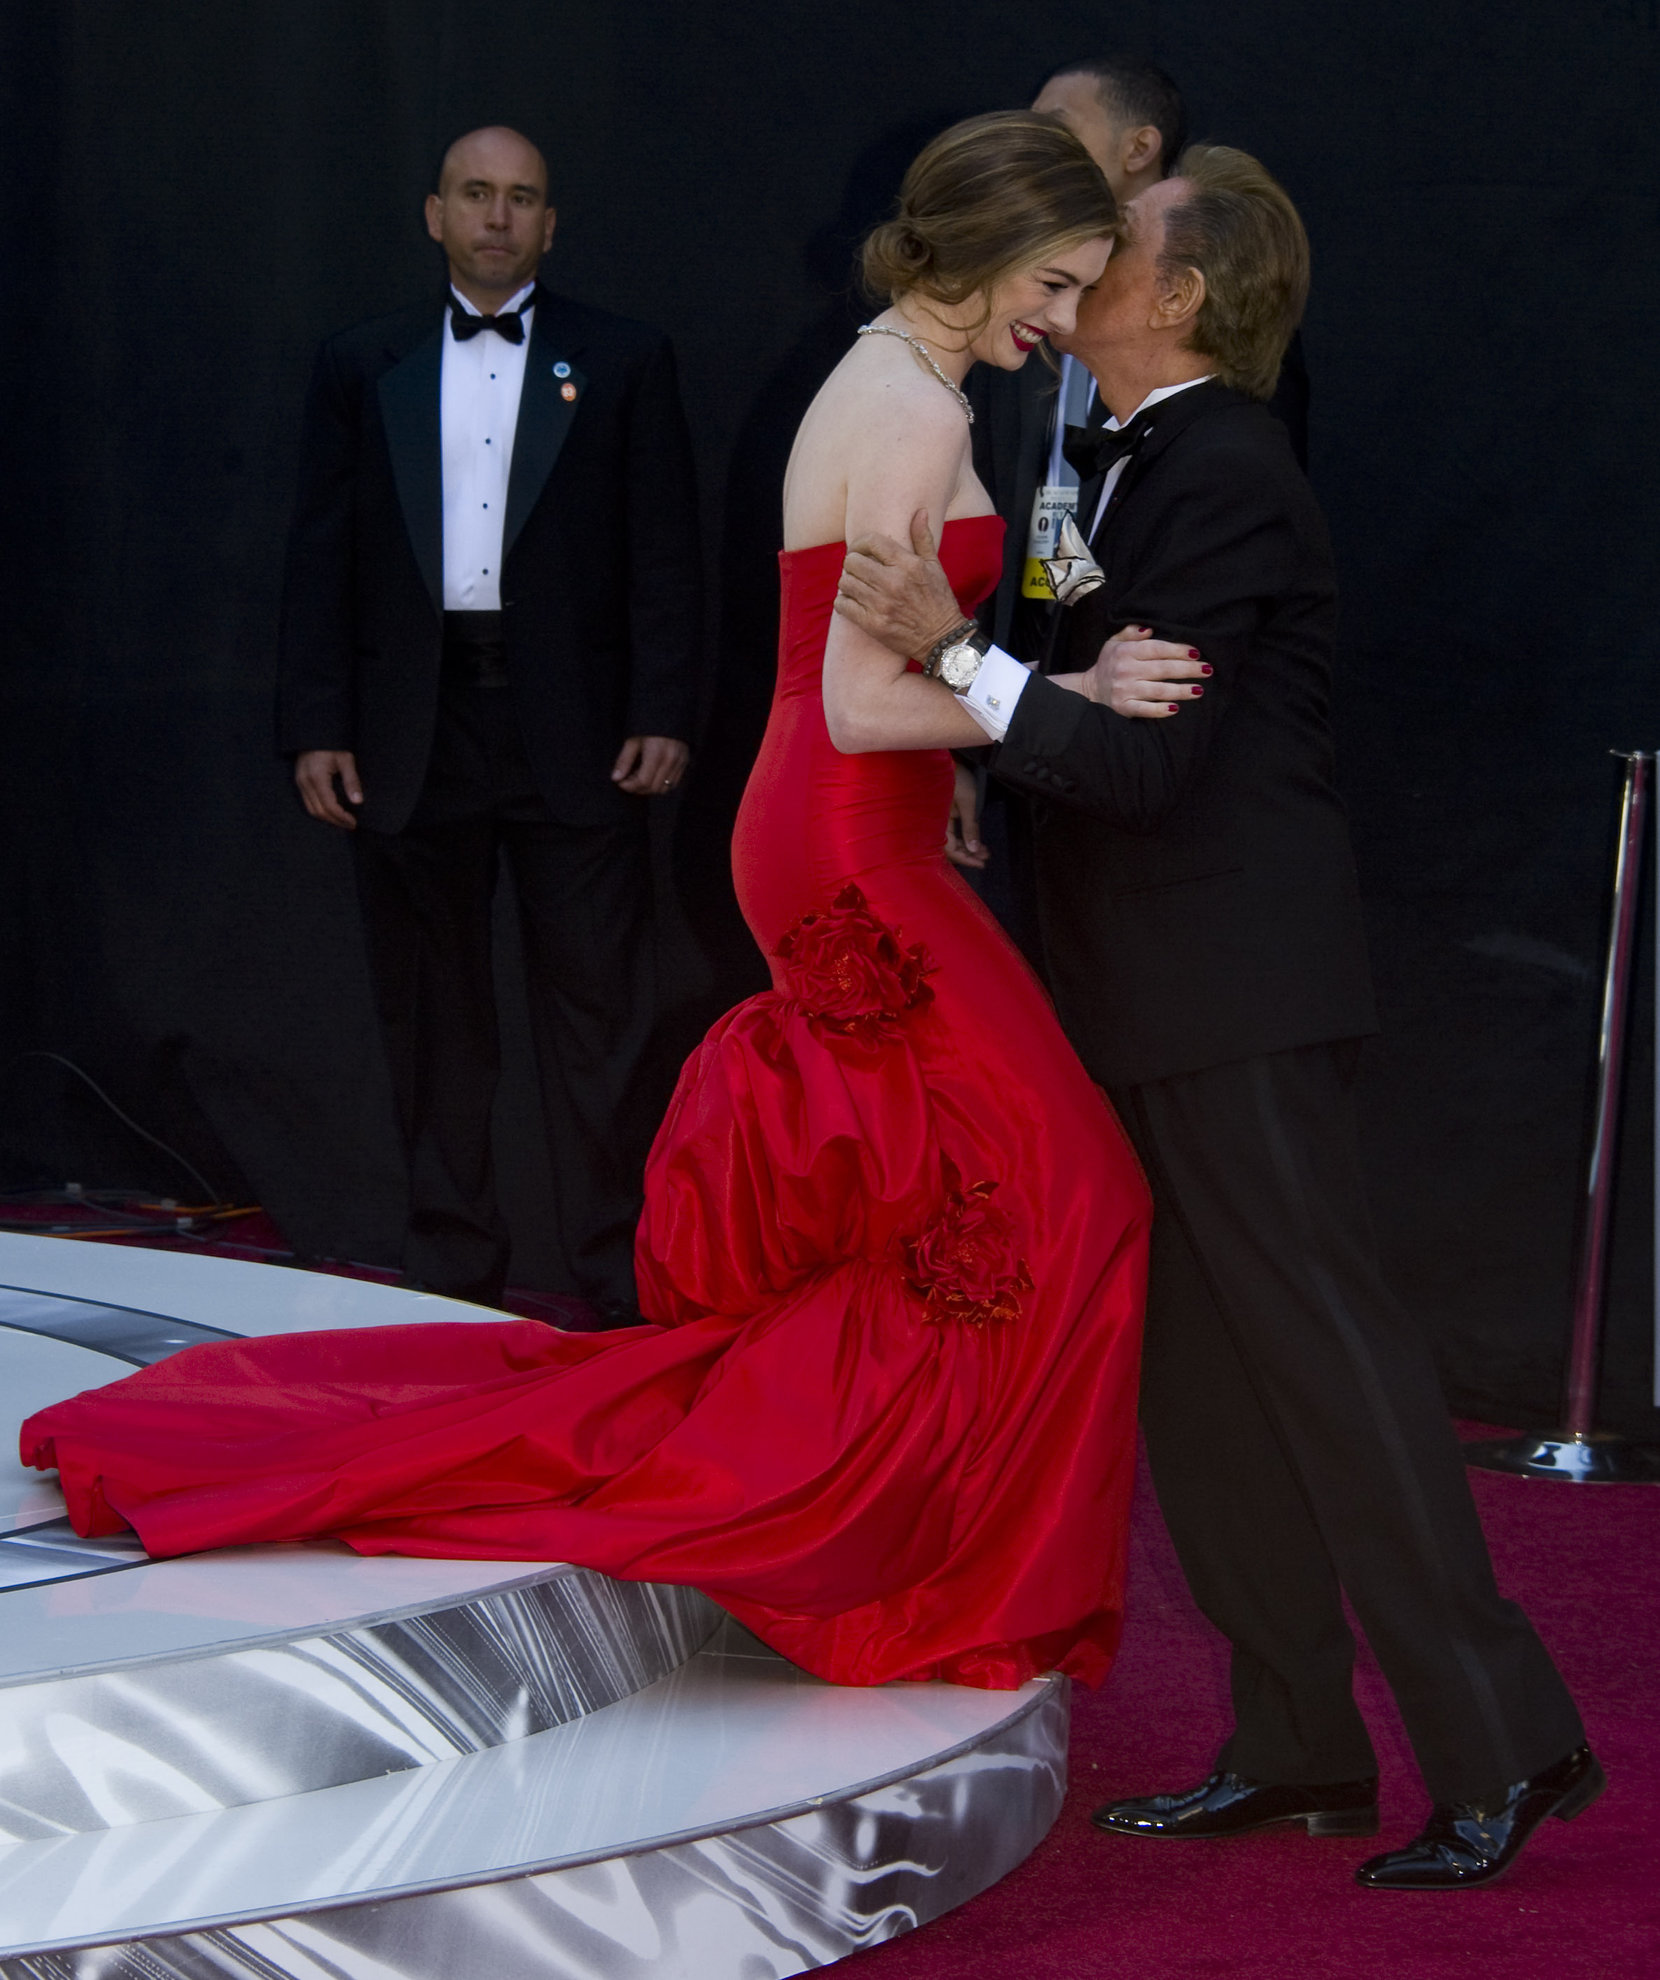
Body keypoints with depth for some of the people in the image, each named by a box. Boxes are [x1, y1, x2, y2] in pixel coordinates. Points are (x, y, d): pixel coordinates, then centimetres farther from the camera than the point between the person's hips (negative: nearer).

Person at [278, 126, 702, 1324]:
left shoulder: (623, 363, 5)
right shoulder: (363, 368, 10)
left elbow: (665, 552, 2)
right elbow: (321, 558, 7)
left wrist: (663, 717, -7)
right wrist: (316, 728, -1)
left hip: (573, 731, -2)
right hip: (413, 733, 2)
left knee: (599, 1018, -1)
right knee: (434, 1024, 8)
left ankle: (620, 1282, 5)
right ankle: (453, 1275, 18)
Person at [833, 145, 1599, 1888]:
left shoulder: (1220, 476, -15)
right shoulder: (1136, 465, 16)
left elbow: (1145, 764, -21)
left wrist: (959, 656, -23)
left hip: (1234, 987, -10)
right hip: (1152, 993, 10)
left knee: (1323, 1346, -9)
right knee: (1195, 1375, 11)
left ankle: (1497, 1744, -6)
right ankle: (1296, 1746, 18)